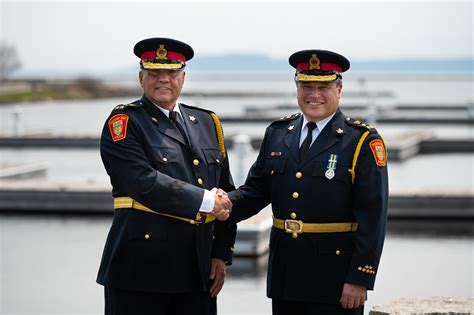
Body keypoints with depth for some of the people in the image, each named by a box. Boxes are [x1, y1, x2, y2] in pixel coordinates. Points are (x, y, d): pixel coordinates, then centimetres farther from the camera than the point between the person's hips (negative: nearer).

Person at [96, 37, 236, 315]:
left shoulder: (207, 123, 16)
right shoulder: (124, 123, -2)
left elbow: (226, 193, 17)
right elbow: (144, 182, -17)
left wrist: (221, 254, 8)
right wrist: (205, 201, -13)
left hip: (198, 271, 5)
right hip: (141, 269, -5)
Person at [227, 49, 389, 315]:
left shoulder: (363, 142, -6)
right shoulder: (277, 133, 11)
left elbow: (372, 219, -10)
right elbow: (255, 190, 12)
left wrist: (360, 280, -15)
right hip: (285, 275, 5)